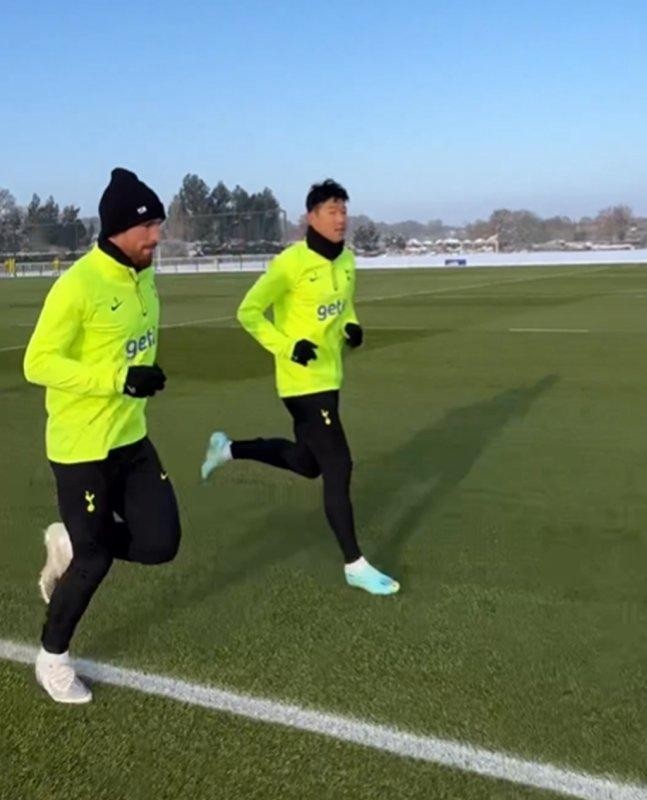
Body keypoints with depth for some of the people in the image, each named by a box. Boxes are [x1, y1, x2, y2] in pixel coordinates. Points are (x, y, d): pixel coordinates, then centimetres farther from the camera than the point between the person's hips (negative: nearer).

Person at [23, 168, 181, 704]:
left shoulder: (145, 277, 4)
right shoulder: (78, 286, -21)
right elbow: (38, 363, -21)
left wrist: (147, 377, 6)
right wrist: (119, 379, -26)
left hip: (132, 440, 7)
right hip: (81, 447, -7)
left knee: (161, 544, 3)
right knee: (96, 560, 2)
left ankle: (71, 546, 30)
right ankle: (53, 657, 29)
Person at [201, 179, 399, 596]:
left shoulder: (347, 260, 5)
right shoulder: (292, 262, -17)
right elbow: (248, 312, -13)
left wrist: (352, 328, -2)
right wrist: (287, 347, -23)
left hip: (330, 377, 9)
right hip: (305, 381, -8)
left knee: (306, 463, 20)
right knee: (338, 468, -6)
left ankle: (228, 449, 39)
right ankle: (356, 566, 7)